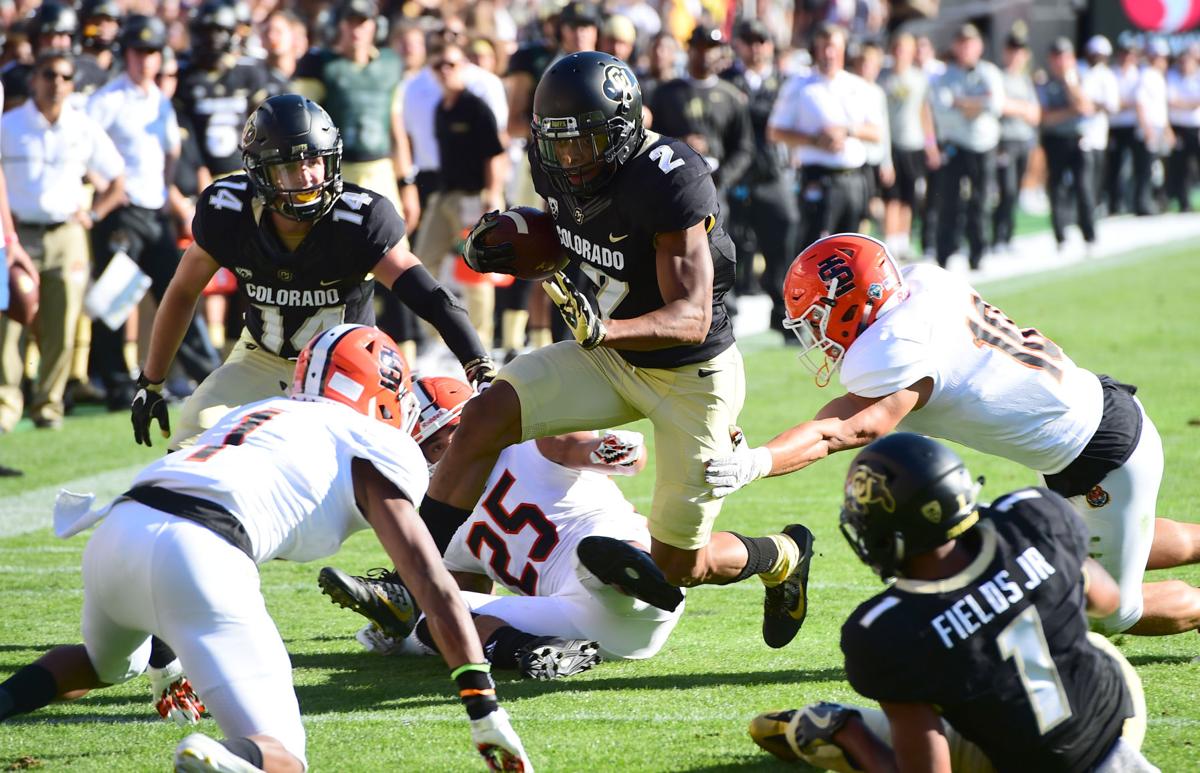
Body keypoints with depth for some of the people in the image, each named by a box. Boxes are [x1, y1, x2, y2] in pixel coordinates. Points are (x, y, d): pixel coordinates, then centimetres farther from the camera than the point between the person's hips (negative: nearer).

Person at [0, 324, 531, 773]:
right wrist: (485, 709, 8)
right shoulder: (378, 450, 16)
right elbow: (434, 589, 7)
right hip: (198, 557, -7)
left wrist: (173, 660, 54)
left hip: (116, 530, 7)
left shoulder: (255, 413, 35)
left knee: (107, 665, 39)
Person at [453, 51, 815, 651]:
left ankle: (784, 558, 35)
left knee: (680, 565, 2)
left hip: (693, 374, -6)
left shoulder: (668, 184, -30)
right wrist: (508, 246, -8)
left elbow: (692, 318, -32)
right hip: (611, 359, 6)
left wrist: (603, 328, -49)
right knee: (484, 419, -16)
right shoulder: (558, 171, -9)